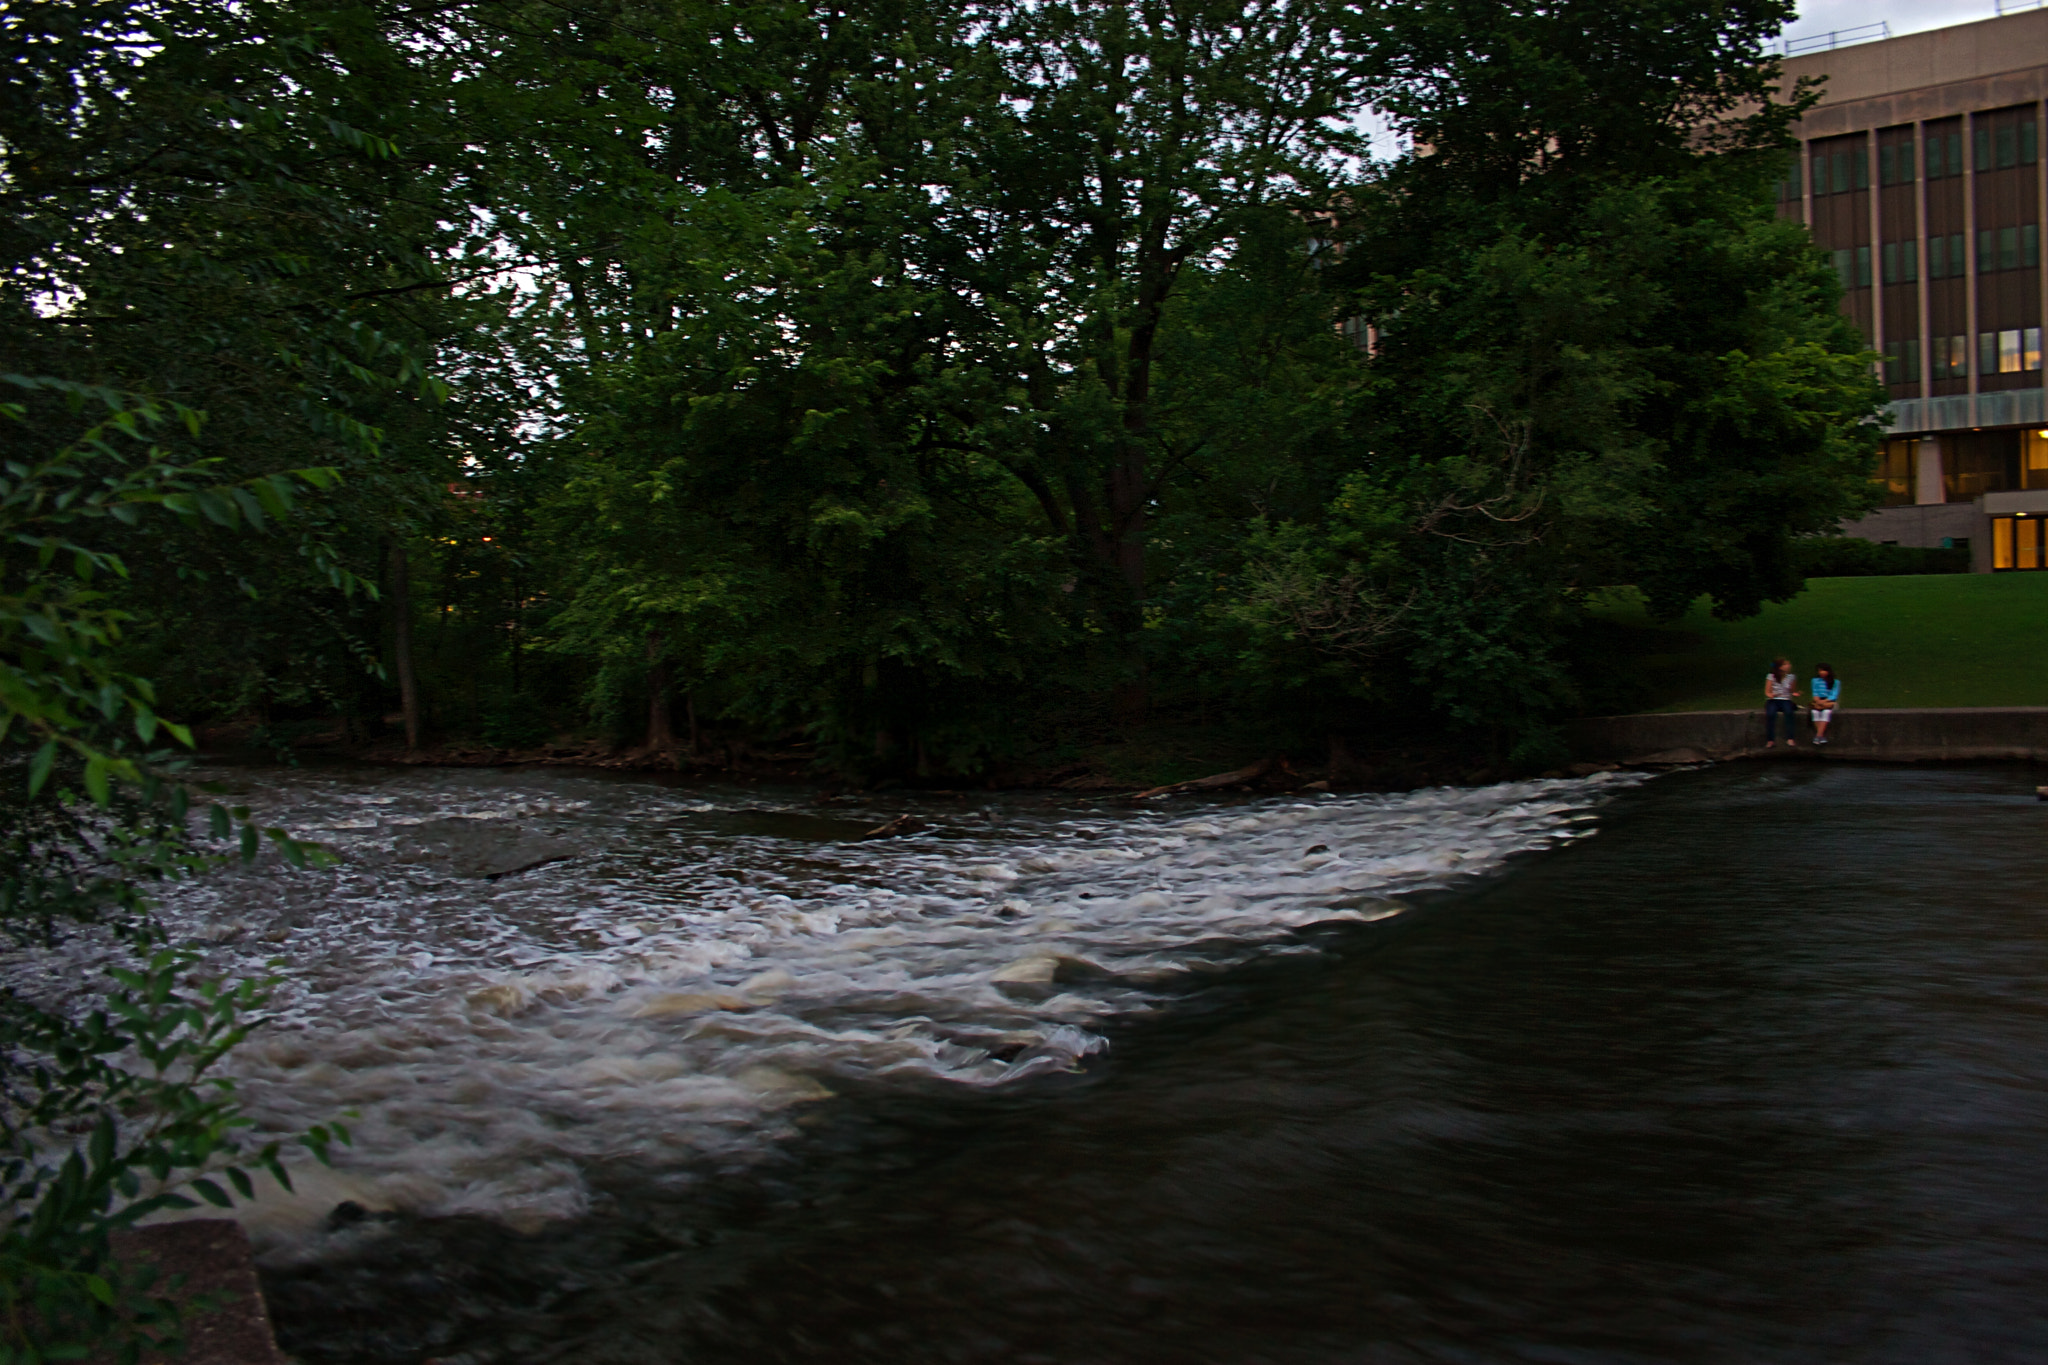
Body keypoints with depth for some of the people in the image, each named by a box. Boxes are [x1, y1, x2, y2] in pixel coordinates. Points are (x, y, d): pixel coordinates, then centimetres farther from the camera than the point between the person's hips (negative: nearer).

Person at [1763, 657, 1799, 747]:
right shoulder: (1771, 676, 1)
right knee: (1770, 714, -35)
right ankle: (1770, 740, -35)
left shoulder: (1791, 677, 8)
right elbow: (1767, 692, 4)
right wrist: (1771, 695, -18)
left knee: (1789, 712, -34)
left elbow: (1793, 691, 17)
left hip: (1786, 700, 1)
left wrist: (1795, 694, -6)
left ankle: (1790, 739, -34)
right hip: (1773, 700, -1)